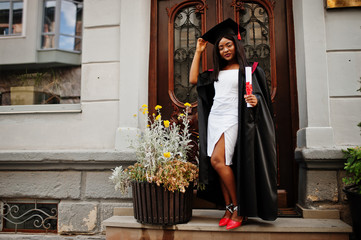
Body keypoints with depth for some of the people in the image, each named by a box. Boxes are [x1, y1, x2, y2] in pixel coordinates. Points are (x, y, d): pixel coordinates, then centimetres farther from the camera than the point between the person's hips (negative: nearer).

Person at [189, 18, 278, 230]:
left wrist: (255, 100, -25)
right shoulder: (216, 73, 18)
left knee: (217, 160, -19)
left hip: (232, 119, -6)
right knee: (221, 165, 2)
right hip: (214, 118, 6)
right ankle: (229, 209, 12)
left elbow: (260, 95, -1)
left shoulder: (249, 69, 3)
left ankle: (240, 209, -5)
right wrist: (199, 52, 18)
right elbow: (194, 79, 14)